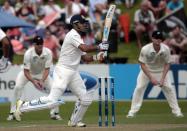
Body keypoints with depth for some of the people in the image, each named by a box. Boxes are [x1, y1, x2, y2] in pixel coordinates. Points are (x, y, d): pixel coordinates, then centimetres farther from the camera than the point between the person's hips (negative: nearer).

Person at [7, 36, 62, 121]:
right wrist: (33, 81, -44)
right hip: (28, 73, -2)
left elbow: (47, 69, -22)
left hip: (42, 74, 3)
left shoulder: (48, 52, -25)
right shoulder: (28, 54, -32)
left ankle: (55, 113, 0)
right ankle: (12, 113, -19)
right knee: (18, 87, -27)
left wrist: (42, 81, -37)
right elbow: (26, 72, -29)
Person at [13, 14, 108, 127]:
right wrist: (99, 47, -13)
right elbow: (85, 48, -25)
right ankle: (23, 105, -5)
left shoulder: (78, 38, 18)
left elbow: (85, 57, 17)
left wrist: (96, 57, 0)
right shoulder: (73, 35, -12)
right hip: (63, 71, -10)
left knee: (86, 99, 6)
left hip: (73, 73, 10)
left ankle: (75, 121, 23)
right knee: (52, 100, -17)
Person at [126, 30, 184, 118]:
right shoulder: (145, 49, -28)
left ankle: (176, 111, 6)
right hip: (147, 70, -2)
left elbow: (167, 64, -11)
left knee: (169, 88, -6)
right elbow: (142, 65, -21)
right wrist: (151, 78, -28)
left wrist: (162, 78, -21)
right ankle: (132, 111, -6)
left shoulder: (166, 49, -22)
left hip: (161, 71, 2)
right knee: (139, 88, -14)